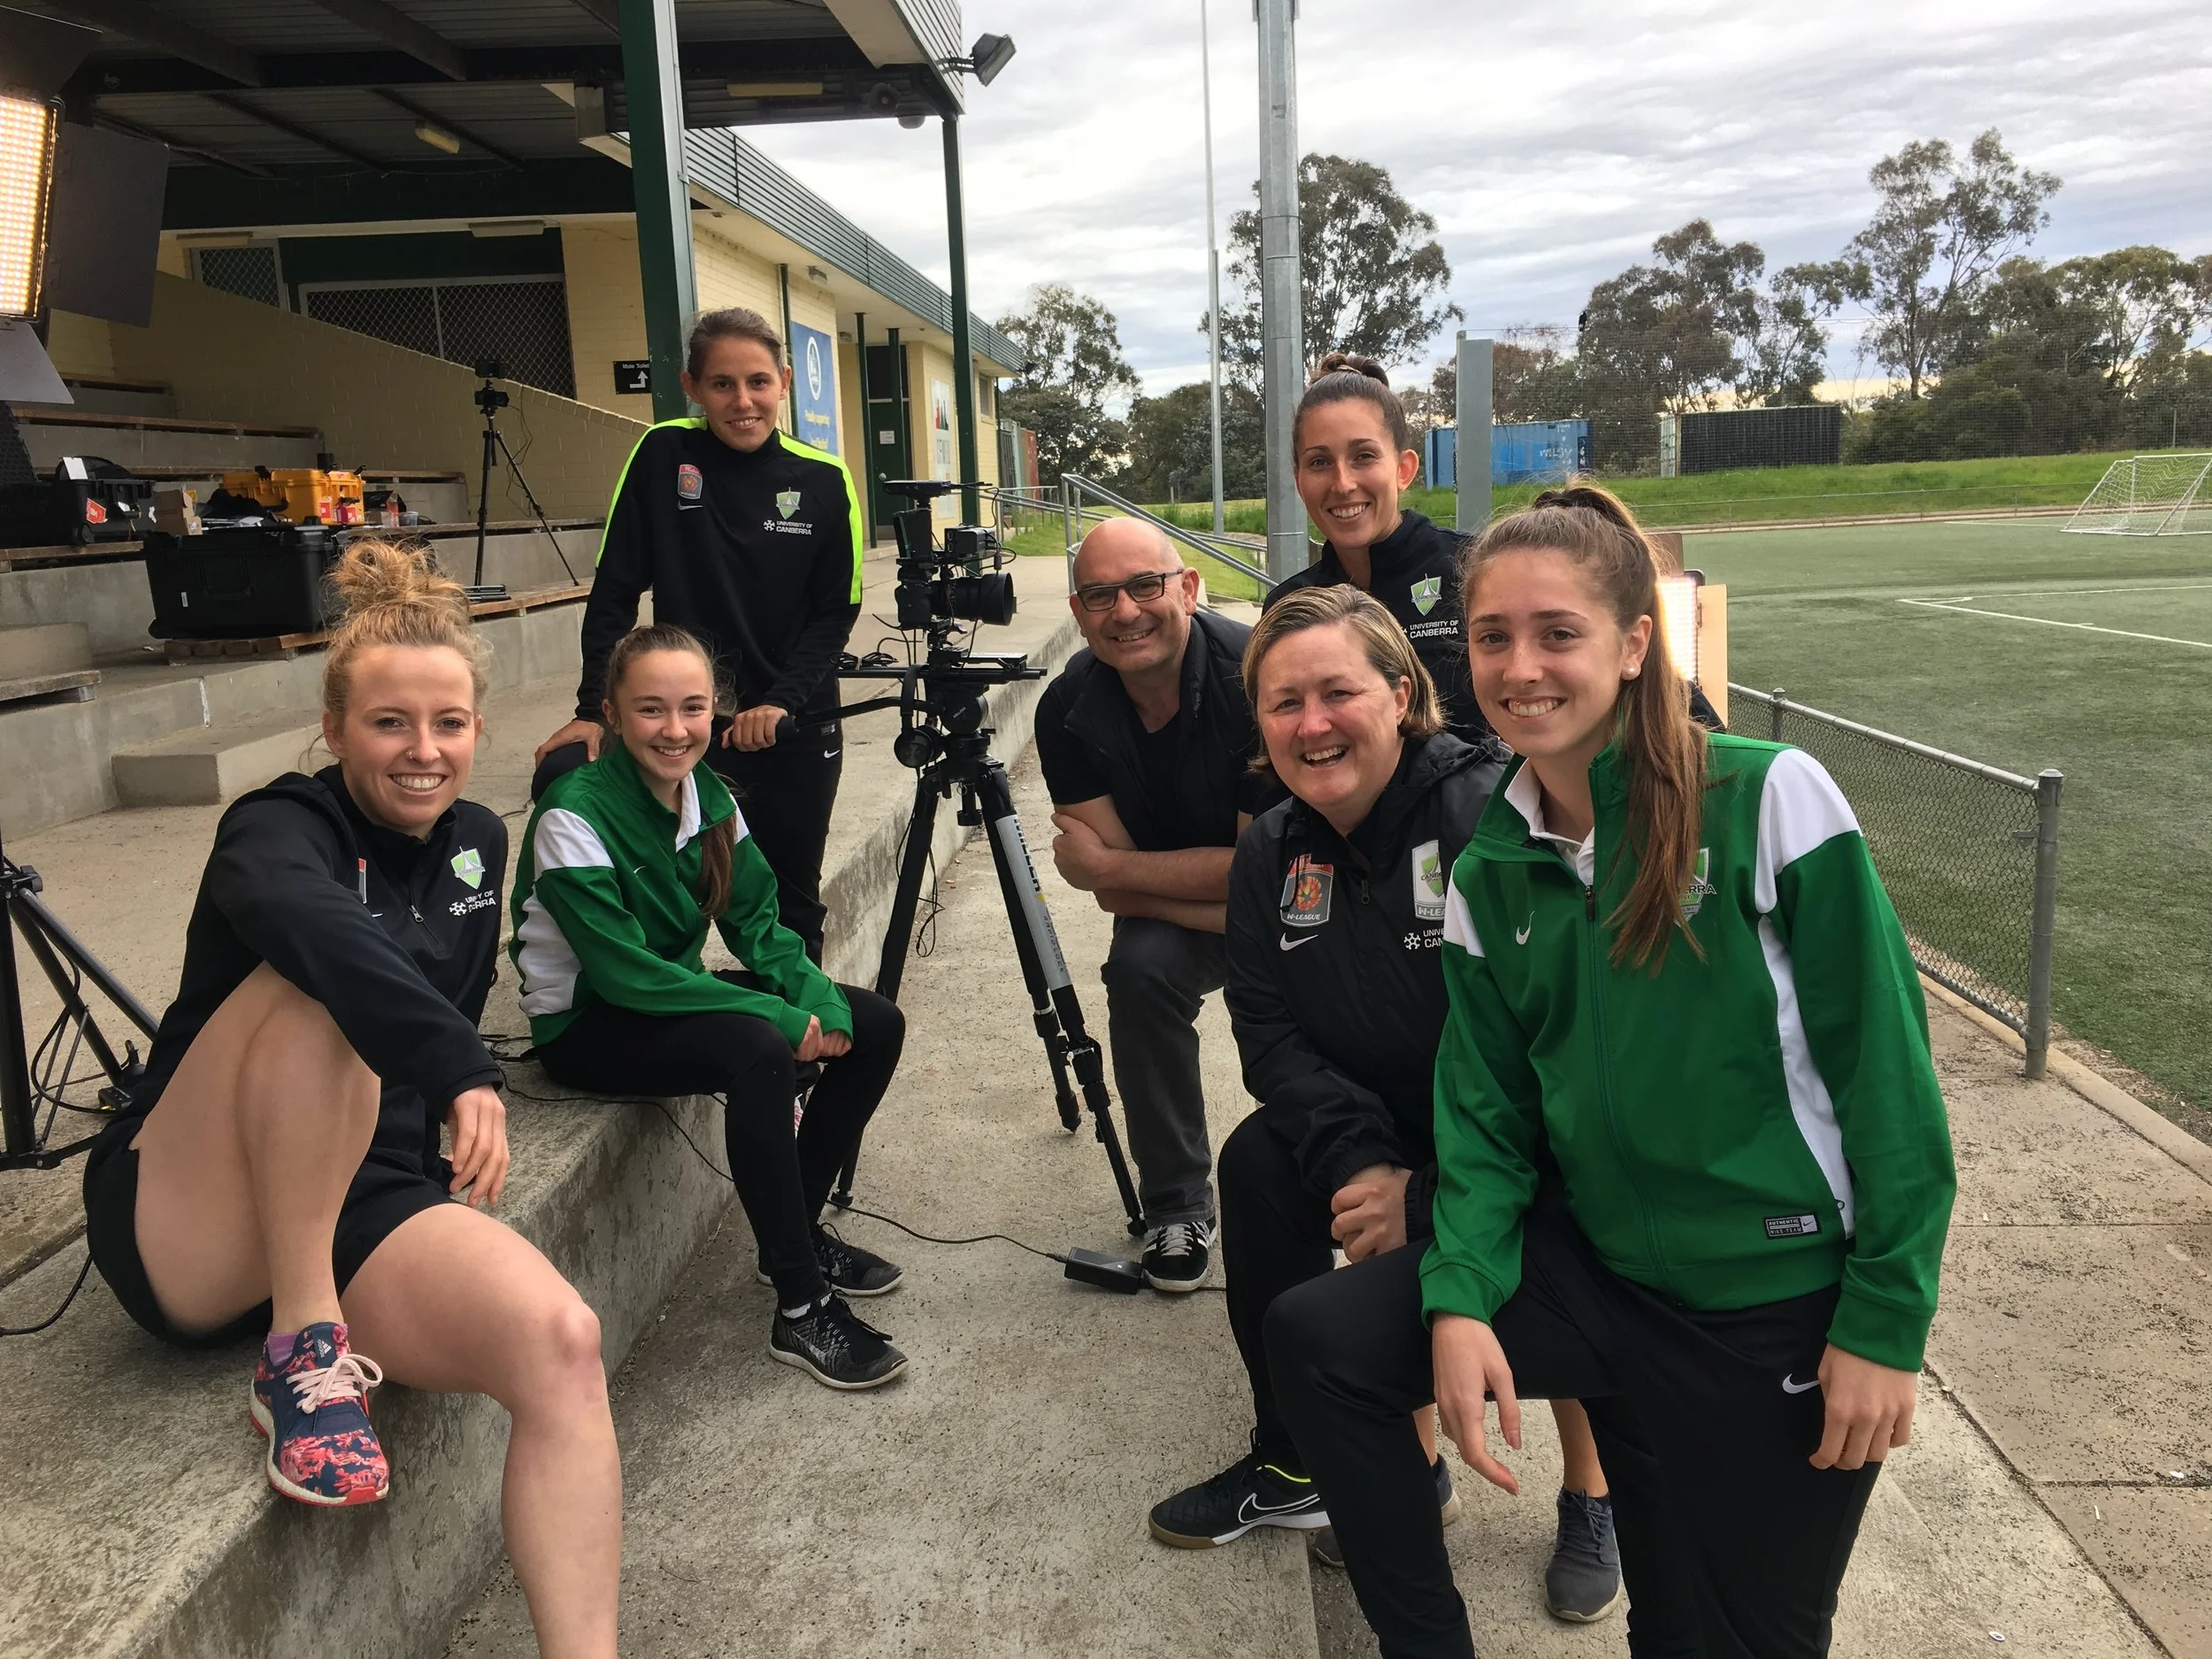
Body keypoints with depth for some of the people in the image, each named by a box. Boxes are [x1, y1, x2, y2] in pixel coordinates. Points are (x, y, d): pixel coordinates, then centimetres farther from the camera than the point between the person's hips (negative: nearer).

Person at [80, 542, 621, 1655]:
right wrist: (459, 1068, -45)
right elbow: (300, 915, -36)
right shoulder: (281, 825, -10)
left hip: (369, 1204, 4)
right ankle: (303, 1347, -24)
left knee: (561, 1344, -27)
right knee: (316, 982, -33)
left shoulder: (478, 845, 10)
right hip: (193, 1233, -4)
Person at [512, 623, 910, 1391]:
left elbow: (758, 923, 0)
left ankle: (796, 1230, 11)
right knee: (761, 1051, -34)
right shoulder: (574, 814, -22)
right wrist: (776, 1013, -29)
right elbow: (622, 971, -27)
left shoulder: (710, 796, -1)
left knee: (873, 1024, -4)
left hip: (674, 994, 8)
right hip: (586, 1026, -8)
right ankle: (800, 1310, -23)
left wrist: (815, 995, -21)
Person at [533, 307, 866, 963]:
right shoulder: (663, 455, -7)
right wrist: (593, 708, -13)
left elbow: (836, 612, -3)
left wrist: (780, 701, -17)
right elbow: (615, 591, -6)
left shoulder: (824, 481, -6)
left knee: (789, 904, 11)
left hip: (795, 727, 1)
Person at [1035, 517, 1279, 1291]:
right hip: (1175, 912, 2)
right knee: (1140, 966, -27)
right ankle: (1177, 1205, -6)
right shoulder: (1067, 710, -15)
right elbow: (1118, 892, -15)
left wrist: (1105, 863, -23)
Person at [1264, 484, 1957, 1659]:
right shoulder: (1487, 873, -1)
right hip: (1607, 1274, 4)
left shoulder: (1770, 800, -16)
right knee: (1317, 1338, -6)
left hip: (1786, 1307, -4)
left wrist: (1888, 1321, -13)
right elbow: (1487, 1110, 2)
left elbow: (1883, 1063, -13)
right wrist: (1459, 1296, -13)